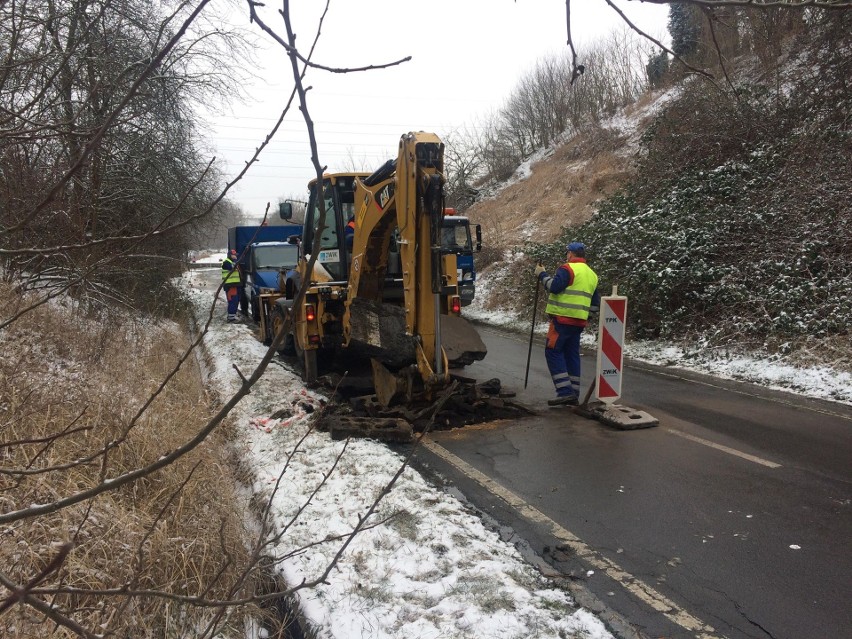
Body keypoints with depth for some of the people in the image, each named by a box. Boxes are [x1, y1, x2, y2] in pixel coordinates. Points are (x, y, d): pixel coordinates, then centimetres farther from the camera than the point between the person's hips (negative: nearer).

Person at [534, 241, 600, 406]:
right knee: (571, 354, 12)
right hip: (579, 321, 8)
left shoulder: (568, 268, -7)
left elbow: (554, 286, -19)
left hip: (563, 318, -8)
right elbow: (595, 303, 21)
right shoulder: (592, 274, 20)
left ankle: (565, 392, -13)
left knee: (553, 352, -4)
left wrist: (542, 275, -5)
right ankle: (573, 395, 14)